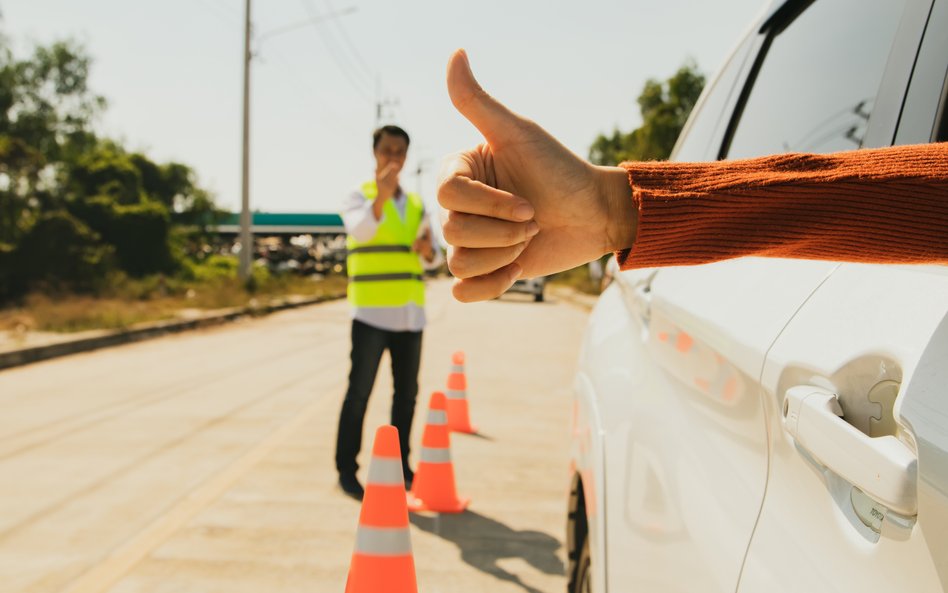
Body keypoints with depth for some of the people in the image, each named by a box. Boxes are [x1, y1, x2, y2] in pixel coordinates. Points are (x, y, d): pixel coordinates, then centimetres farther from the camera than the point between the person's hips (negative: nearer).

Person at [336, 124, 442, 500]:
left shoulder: (416, 205, 15)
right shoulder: (359, 197, 0)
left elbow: (434, 258, 15)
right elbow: (360, 230, -22)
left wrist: (429, 251, -9)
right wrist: (381, 197, -39)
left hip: (410, 314, 5)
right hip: (371, 312, -5)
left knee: (407, 393, 11)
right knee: (359, 392, -3)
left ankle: (399, 465, 24)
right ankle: (346, 470, 5)